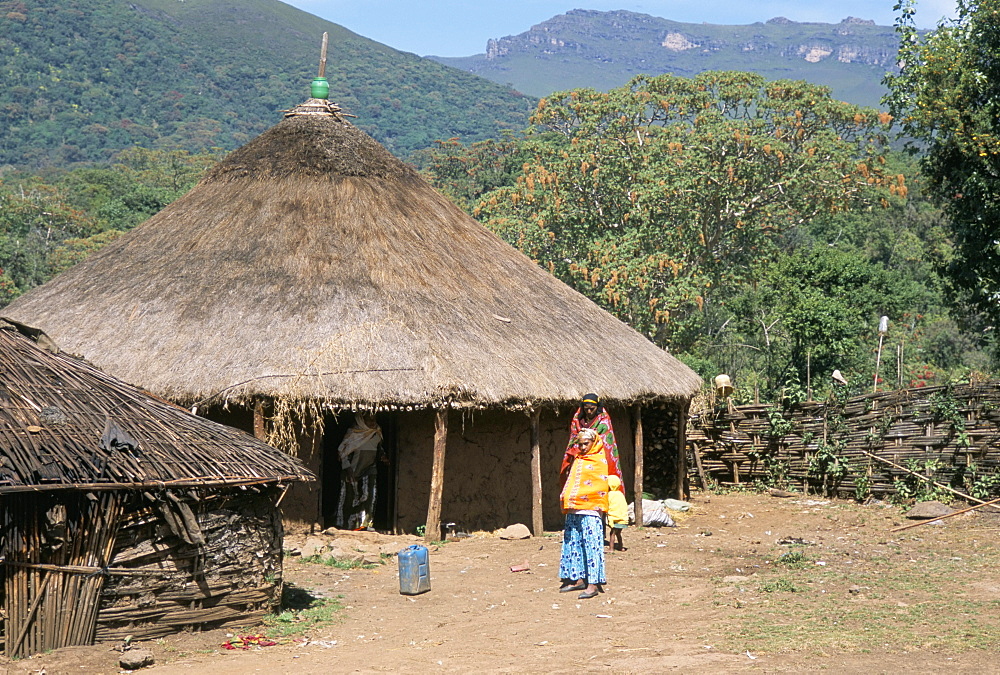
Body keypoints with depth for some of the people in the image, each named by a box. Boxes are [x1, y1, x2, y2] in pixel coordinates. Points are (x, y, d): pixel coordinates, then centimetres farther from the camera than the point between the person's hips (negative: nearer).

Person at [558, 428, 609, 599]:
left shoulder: (599, 461, 0)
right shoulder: (577, 460, 19)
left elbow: (602, 485, -5)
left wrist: (600, 506, -11)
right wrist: (567, 501, 13)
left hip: (590, 509, -7)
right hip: (573, 511, 7)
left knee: (591, 545, -8)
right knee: (573, 544, 9)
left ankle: (593, 584, -10)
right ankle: (578, 579, 16)